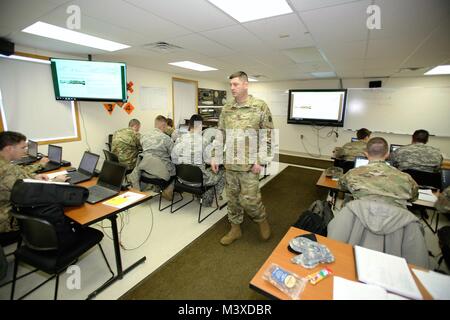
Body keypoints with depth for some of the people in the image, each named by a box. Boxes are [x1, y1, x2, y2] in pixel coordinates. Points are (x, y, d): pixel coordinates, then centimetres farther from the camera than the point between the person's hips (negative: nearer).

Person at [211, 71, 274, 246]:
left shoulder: (260, 106, -5)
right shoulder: (226, 108, 8)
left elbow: (268, 135, -6)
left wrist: (260, 160, -12)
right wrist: (215, 156, 5)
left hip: (249, 164, -4)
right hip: (229, 163, 5)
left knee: (249, 199, -1)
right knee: (233, 198, 14)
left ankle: (262, 219, 31)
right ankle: (235, 228, 33)